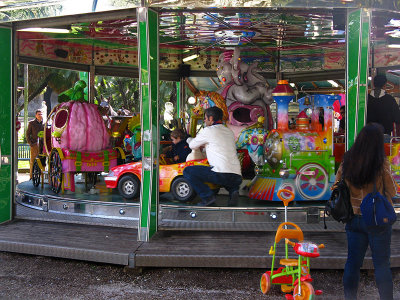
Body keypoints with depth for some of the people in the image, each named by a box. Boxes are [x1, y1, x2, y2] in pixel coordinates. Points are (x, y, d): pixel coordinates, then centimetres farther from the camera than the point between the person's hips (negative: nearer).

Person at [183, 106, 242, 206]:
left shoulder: (208, 131, 2)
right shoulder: (229, 132, 22)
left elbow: (192, 146, 15)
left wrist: (190, 139, 37)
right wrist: (205, 145, 44)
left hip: (221, 174, -7)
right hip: (237, 176, 7)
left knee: (187, 171, 1)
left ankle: (207, 196, -7)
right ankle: (233, 190, 9)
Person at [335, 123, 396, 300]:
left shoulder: (347, 161, -3)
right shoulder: (381, 162, -15)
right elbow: (392, 191, -5)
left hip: (353, 218, 4)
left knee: (352, 263, 12)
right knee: (382, 265, 9)